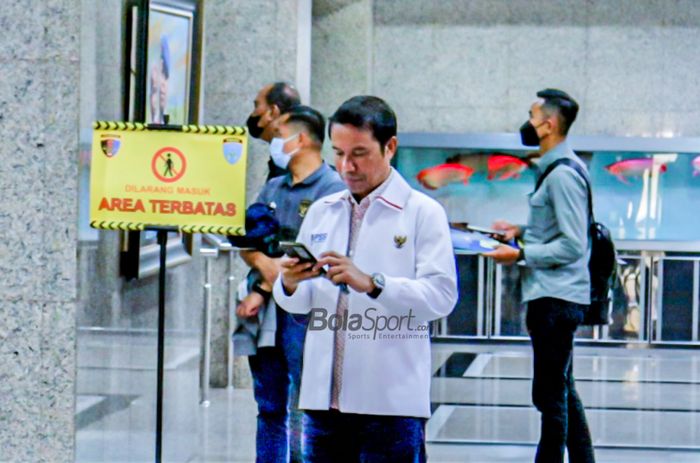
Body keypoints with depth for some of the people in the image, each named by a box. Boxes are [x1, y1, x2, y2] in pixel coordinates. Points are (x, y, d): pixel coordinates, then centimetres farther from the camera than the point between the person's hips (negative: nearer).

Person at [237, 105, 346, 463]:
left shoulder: (332, 189, -6)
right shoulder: (273, 188, 19)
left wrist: (265, 289, -9)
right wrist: (263, 264, -9)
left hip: (303, 311, -7)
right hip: (265, 312, 7)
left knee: (303, 410, -8)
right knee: (269, 407, 11)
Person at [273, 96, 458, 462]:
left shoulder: (422, 212, 1)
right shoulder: (321, 212, 16)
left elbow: (442, 295, -11)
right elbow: (296, 303, 17)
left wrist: (371, 283, -24)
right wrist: (290, 283, -7)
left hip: (392, 400, -5)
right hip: (323, 396, 5)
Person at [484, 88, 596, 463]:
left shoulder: (563, 175, -17)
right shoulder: (555, 169, 14)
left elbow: (572, 245, -21)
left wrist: (520, 255, -16)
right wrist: (522, 233, 14)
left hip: (557, 300, -11)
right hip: (549, 296, 11)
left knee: (550, 394, -6)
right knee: (561, 393, 16)